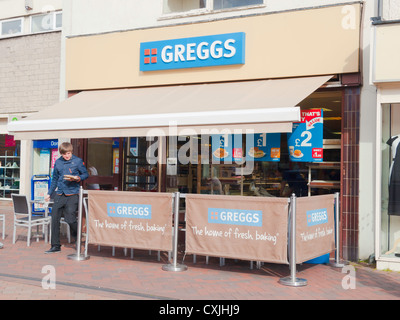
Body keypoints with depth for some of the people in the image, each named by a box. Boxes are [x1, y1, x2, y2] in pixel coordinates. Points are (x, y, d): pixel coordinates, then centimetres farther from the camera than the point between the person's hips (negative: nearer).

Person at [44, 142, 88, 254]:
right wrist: (49, 193, 19)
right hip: (59, 194, 5)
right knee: (54, 219, 2)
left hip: (72, 195, -5)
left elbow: (86, 174, 4)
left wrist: (77, 178, -16)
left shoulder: (78, 161, 0)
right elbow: (54, 179, 20)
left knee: (70, 220, -10)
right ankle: (55, 246, 12)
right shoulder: (58, 162, 12)